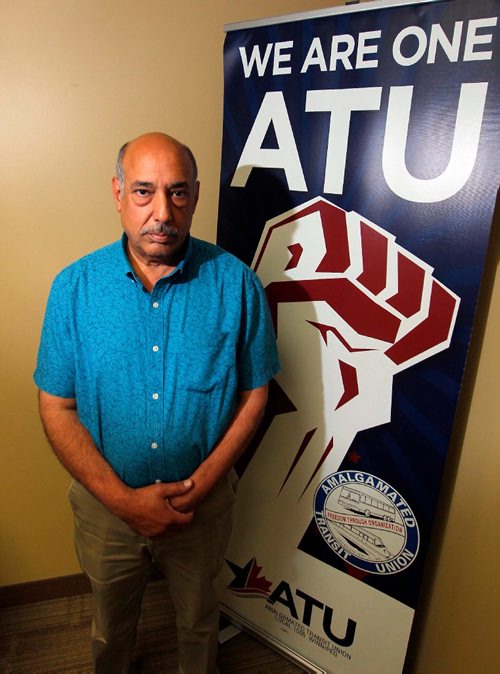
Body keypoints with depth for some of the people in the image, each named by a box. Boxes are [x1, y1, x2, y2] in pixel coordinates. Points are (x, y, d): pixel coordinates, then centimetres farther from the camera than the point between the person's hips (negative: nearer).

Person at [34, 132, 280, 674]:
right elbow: (56, 409, -10)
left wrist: (200, 483, -17)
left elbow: (253, 395, -8)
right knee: (111, 624, 29)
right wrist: (124, 500, -17)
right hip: (106, 501, 1)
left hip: (203, 501, 0)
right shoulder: (74, 287, -13)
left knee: (198, 618, 28)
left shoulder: (236, 283, -15)